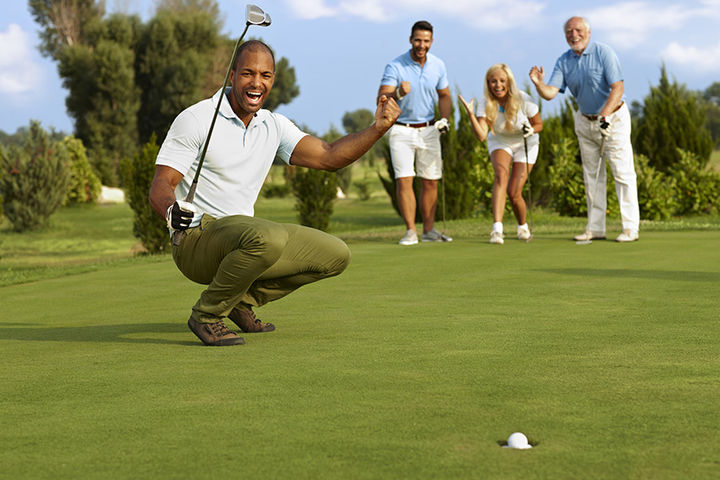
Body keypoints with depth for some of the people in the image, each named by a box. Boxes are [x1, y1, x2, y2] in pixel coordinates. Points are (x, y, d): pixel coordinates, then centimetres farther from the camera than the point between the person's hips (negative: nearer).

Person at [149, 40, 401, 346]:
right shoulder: (195, 119, -9)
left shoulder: (274, 126, 9)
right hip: (196, 237, -7)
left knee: (335, 255, 1)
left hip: (240, 236, 7)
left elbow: (328, 157, 0)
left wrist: (377, 129, -15)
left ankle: (243, 299, 11)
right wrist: (172, 211, -38)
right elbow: (159, 187, -14)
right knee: (269, 237, -37)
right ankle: (207, 314, -14)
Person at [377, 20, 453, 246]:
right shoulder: (395, 66, -13)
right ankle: (410, 231, -7)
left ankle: (429, 229, 12)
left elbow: (444, 95, 16)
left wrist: (444, 118, -1)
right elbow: (381, 100, -22)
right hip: (402, 130, -4)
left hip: (429, 130, 4)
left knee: (431, 181, 3)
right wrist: (398, 93, -42)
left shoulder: (438, 65, 1)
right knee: (404, 179, -12)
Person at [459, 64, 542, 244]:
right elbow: (481, 136, -31)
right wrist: (470, 114, -44)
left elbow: (539, 124, -9)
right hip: (499, 143, 1)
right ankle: (497, 229, -38)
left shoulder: (524, 100, -25)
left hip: (525, 144, -1)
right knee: (501, 174, -30)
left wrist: (530, 130, -31)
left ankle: (523, 226, 24)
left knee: (514, 193, -9)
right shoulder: (485, 104, -21)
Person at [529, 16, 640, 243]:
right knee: (592, 175, 7)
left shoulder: (604, 53, -14)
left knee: (623, 172, -8)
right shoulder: (563, 61, 0)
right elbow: (550, 93, -8)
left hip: (613, 118, -5)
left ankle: (630, 228, -8)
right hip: (585, 120, 5)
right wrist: (539, 84, -30)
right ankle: (595, 228, 12)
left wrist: (604, 115, -33)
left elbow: (618, 88, -21)